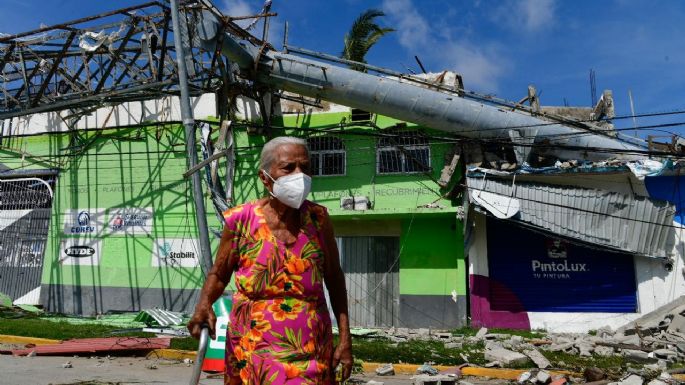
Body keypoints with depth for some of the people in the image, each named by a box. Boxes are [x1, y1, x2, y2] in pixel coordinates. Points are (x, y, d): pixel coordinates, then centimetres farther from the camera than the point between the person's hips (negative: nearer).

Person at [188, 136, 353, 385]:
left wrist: (345, 339, 2)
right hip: (254, 346, -1)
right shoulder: (241, 220, -7)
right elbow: (219, 274, 4)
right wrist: (204, 305, -16)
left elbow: (334, 278, 5)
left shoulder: (318, 218, -3)